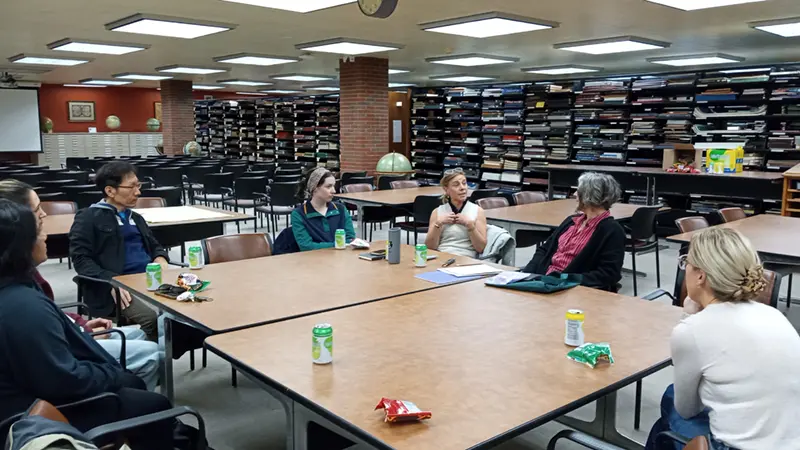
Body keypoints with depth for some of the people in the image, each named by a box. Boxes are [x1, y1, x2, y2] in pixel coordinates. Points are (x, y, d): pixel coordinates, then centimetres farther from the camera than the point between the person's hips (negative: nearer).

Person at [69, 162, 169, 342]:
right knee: (157, 318, -32)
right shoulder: (88, 218, 3)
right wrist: (111, 282, -21)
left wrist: (161, 260, 6)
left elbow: (155, 246, 32)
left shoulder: (136, 218, 26)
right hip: (120, 287, -6)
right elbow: (81, 259, -6)